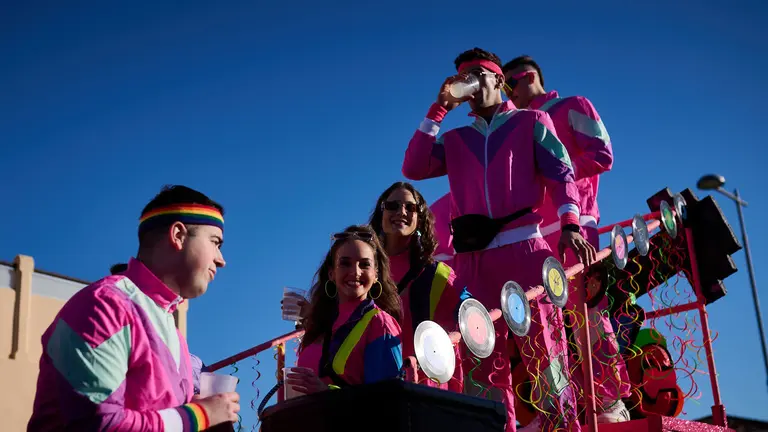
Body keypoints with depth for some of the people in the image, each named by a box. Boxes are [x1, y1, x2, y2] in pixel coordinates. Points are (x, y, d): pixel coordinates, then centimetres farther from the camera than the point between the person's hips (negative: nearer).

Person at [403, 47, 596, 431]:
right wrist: (439, 110, 7)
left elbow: (561, 173, 4)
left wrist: (569, 223, -14)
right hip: (473, 257, 3)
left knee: (542, 341, -7)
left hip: (523, 247, -3)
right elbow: (414, 169, 7)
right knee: (487, 351, 3)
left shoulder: (531, 122, 14)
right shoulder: (455, 140, 22)